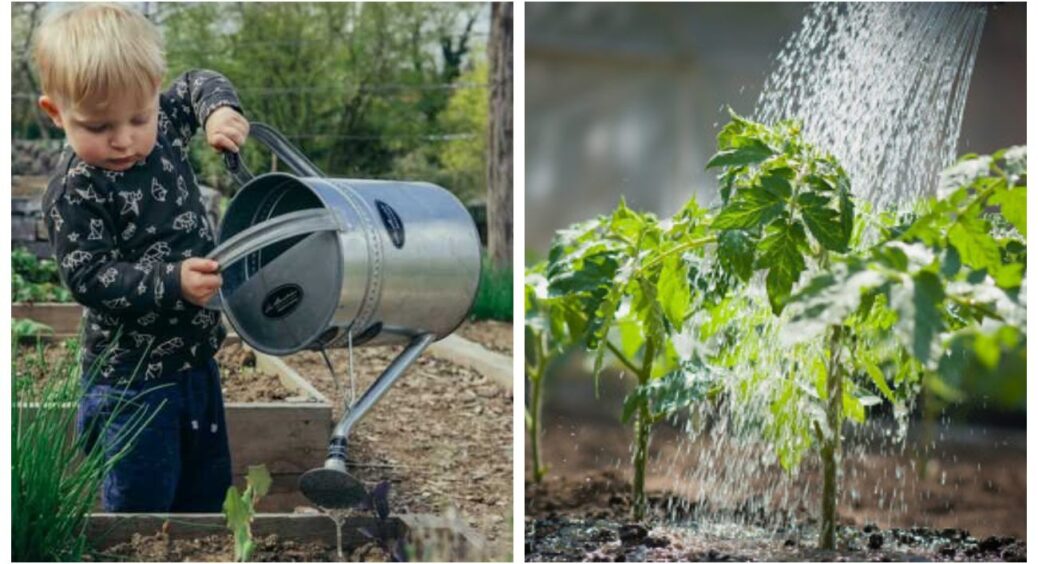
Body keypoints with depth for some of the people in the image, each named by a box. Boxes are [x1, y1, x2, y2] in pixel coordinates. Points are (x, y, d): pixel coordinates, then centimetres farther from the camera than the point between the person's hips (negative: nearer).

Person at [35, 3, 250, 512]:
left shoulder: (164, 125, -3)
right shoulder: (74, 193, -22)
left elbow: (198, 85, 15)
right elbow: (88, 279, -24)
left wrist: (219, 109, -8)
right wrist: (172, 283, -34)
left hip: (196, 354, 7)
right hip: (132, 375, -7)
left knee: (208, 486, 21)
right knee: (141, 498, 4)